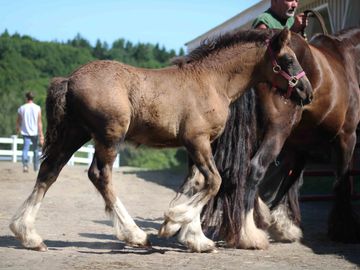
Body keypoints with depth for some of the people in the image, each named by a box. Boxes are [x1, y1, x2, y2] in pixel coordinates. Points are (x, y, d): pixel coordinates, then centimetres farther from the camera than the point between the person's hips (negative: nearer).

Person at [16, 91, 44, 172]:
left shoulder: (22, 108, 0)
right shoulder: (37, 108, -4)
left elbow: (18, 121, 8)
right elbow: (39, 122, -9)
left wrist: (17, 129, 29)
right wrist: (41, 135, -7)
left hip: (25, 132, 0)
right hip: (35, 132, 0)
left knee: (25, 148, -4)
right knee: (36, 149, 16)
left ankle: (25, 165, -25)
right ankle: (36, 166, 25)